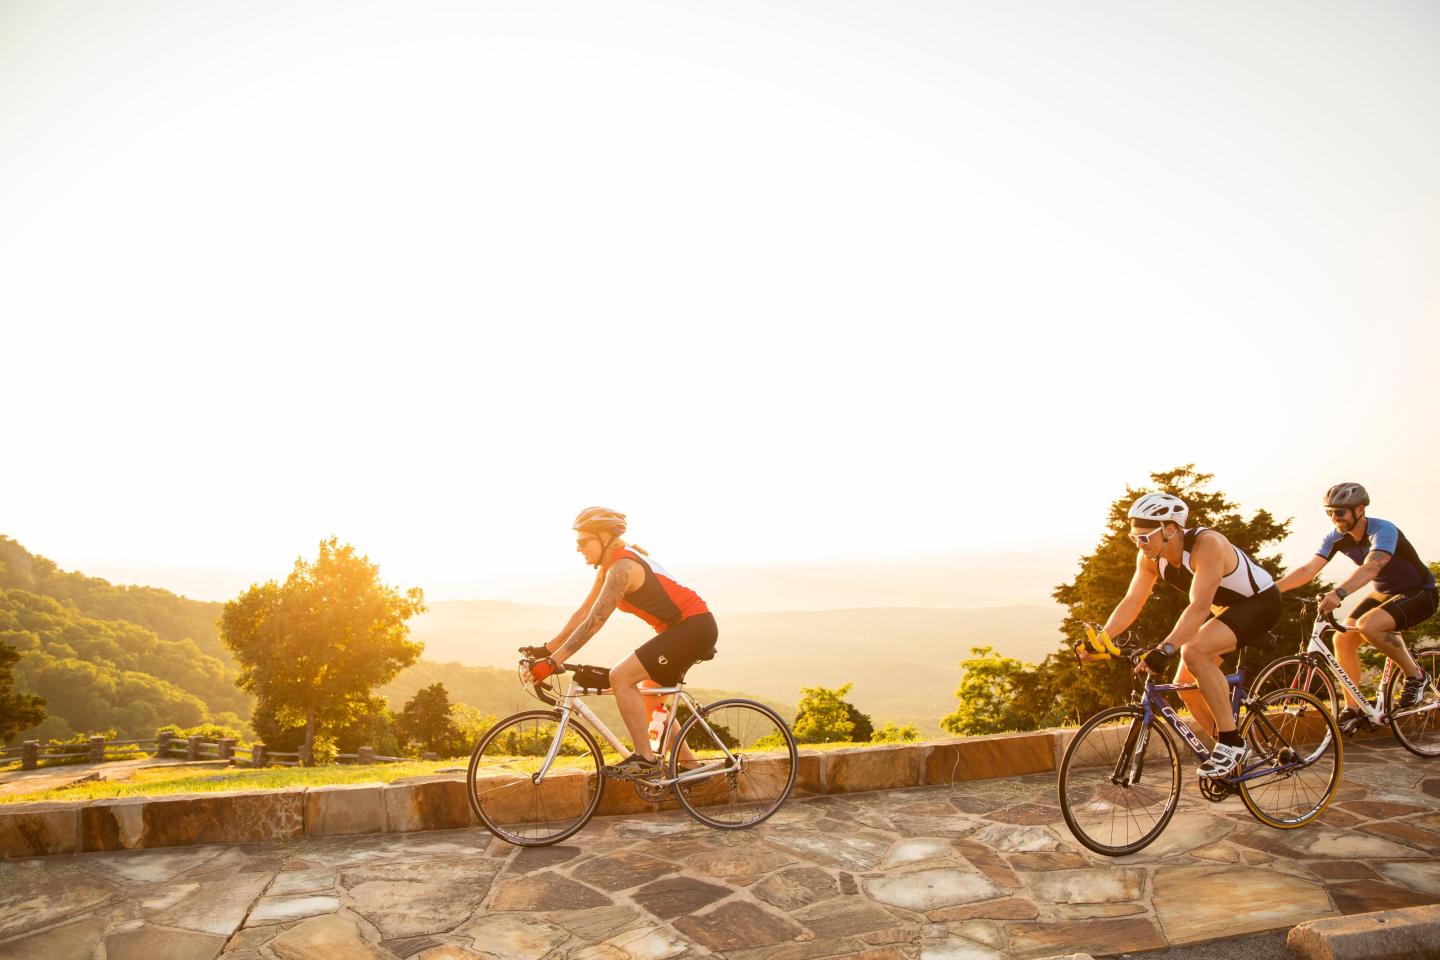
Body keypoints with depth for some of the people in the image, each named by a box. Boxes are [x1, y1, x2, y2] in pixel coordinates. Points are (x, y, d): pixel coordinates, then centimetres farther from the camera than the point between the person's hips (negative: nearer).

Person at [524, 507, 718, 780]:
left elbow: (594, 622, -26)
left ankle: (645, 759, -10)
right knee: (648, 699, 16)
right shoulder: (610, 565, 10)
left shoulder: (622, 567, -20)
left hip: (694, 626, -10)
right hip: (681, 628, 10)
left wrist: (552, 662, -26)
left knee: (620, 676, -16)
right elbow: (584, 612, 11)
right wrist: (547, 649, 6)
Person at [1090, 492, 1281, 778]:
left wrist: (1165, 648, -52)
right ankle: (1231, 755, 20)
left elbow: (1199, 607, -42)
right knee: (1185, 684, 0)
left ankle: (1231, 743, -18)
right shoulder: (1149, 557, -12)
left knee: (1194, 651, -31)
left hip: (1259, 601, -8)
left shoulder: (1207, 543, -34)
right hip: (1224, 608, 8)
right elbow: (1131, 603, -13)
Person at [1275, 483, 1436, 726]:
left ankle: (1415, 674, -7)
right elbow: (1308, 570, -16)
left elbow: (1370, 568, -46)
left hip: (1419, 594, -7)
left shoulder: (1383, 530, -27)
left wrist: (1338, 593, -62)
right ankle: (1353, 709, 0)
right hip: (1383, 593, 7)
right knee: (1343, 639, -12)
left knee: (1367, 625, -32)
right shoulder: (1336, 538, -9)